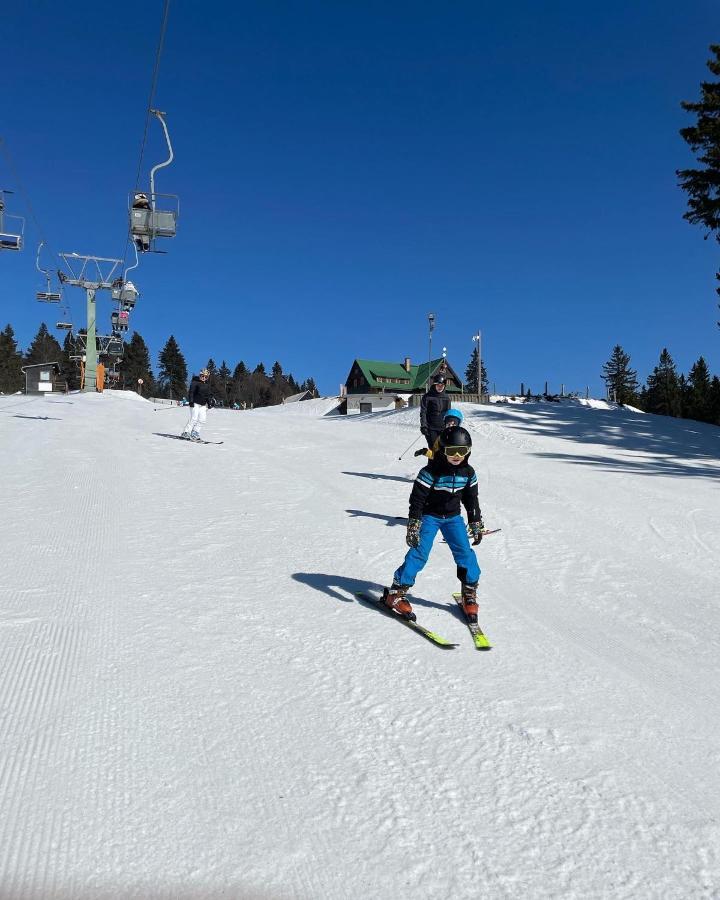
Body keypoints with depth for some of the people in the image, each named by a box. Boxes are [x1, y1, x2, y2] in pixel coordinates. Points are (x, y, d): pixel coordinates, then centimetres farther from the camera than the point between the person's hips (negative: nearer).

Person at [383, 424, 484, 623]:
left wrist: (476, 525, 10)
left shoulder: (468, 472, -5)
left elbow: (472, 500, 8)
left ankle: (470, 593, 14)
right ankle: (396, 592, -5)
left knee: (465, 553, -5)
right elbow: (417, 500, -18)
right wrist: (413, 527, -20)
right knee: (419, 553, -13)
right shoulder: (431, 471, -20)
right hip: (429, 516, -4)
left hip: (453, 517, 4)